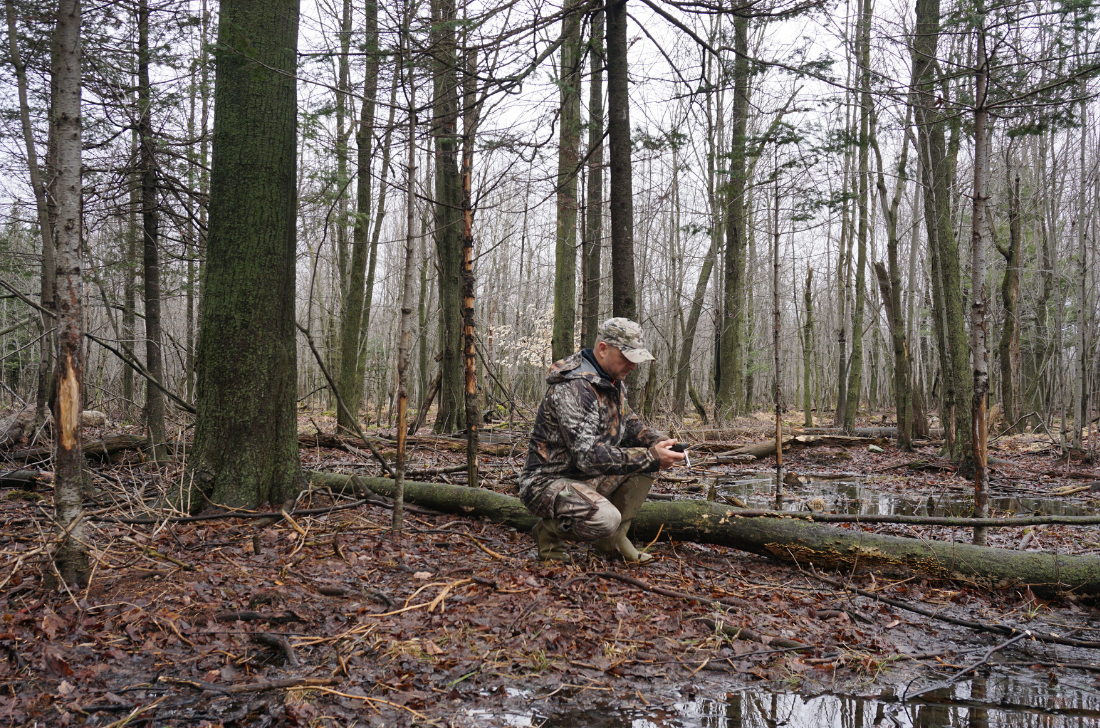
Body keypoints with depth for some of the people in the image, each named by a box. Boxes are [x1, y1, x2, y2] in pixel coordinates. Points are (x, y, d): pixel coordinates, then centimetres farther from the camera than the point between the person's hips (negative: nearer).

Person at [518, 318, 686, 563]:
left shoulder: (613, 382, 6)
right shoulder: (573, 388, -25)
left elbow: (627, 423, 18)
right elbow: (589, 456, -31)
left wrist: (659, 440, -5)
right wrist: (651, 457, -30)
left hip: (589, 478, 10)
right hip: (548, 482, -9)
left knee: (648, 452, -3)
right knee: (605, 519, -35)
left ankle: (614, 538, 5)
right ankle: (550, 530, -2)